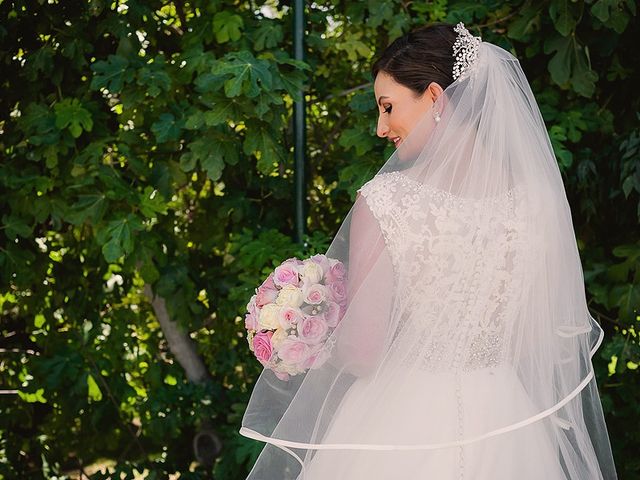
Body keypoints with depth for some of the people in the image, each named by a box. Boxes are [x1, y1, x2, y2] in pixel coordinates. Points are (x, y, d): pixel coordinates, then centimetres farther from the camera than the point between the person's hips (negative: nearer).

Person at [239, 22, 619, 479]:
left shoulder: (385, 201, -17)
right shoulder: (535, 197, -5)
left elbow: (362, 352, -16)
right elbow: (555, 336, 3)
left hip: (399, 436, -3)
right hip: (503, 428, 4)